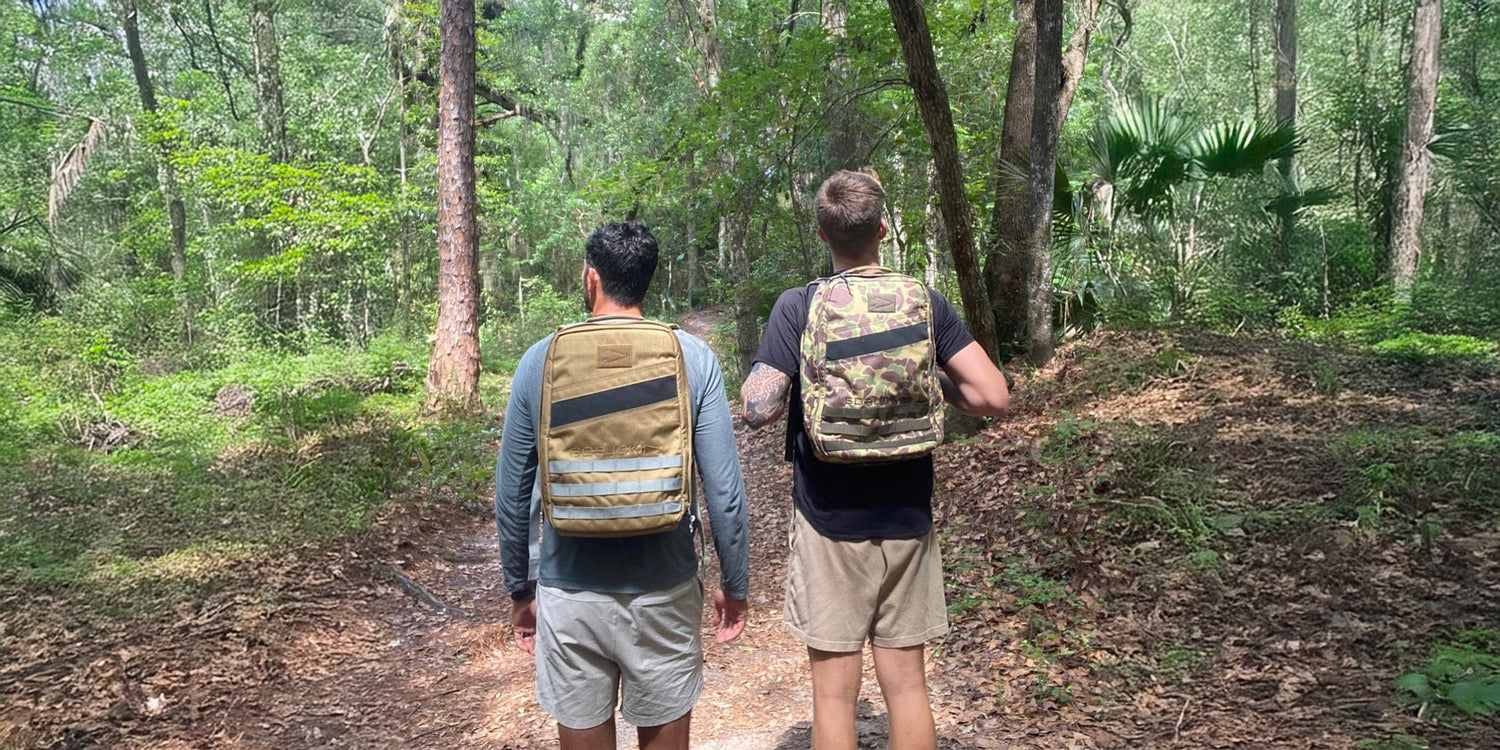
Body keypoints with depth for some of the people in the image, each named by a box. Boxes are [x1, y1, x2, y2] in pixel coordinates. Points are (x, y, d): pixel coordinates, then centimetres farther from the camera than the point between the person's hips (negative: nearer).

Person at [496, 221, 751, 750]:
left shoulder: (541, 360, -4)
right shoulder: (692, 358, -7)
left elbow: (512, 494, 1)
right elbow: (723, 489, -9)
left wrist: (520, 588, 14)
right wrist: (734, 585, 5)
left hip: (569, 594, 1)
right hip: (663, 592, 0)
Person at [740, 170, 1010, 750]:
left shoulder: (797, 306, -10)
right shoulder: (925, 302, -3)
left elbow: (758, 410, -17)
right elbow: (994, 397, -8)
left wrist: (760, 375, 4)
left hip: (829, 522, -2)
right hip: (907, 519, 3)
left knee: (834, 691, 9)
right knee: (906, 684, 15)